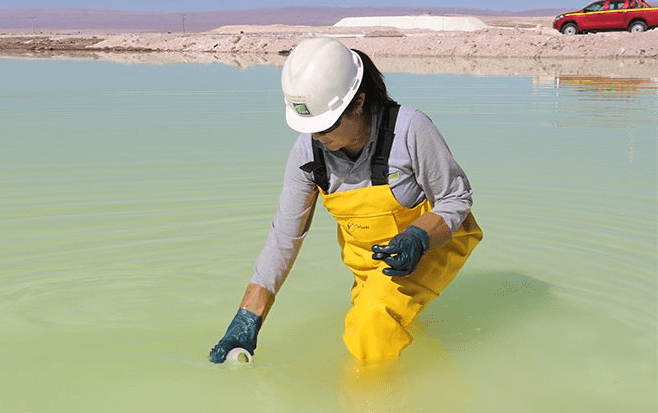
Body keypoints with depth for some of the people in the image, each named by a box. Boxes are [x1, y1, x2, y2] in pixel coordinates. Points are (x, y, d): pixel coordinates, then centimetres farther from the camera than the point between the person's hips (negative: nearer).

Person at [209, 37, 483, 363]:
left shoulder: (409, 128, -30)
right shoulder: (308, 150, -18)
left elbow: (456, 198, -15)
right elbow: (283, 237, -11)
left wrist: (417, 239, -36)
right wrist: (246, 322, -14)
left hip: (434, 241, -5)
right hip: (366, 252, 5)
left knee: (377, 316, -28)